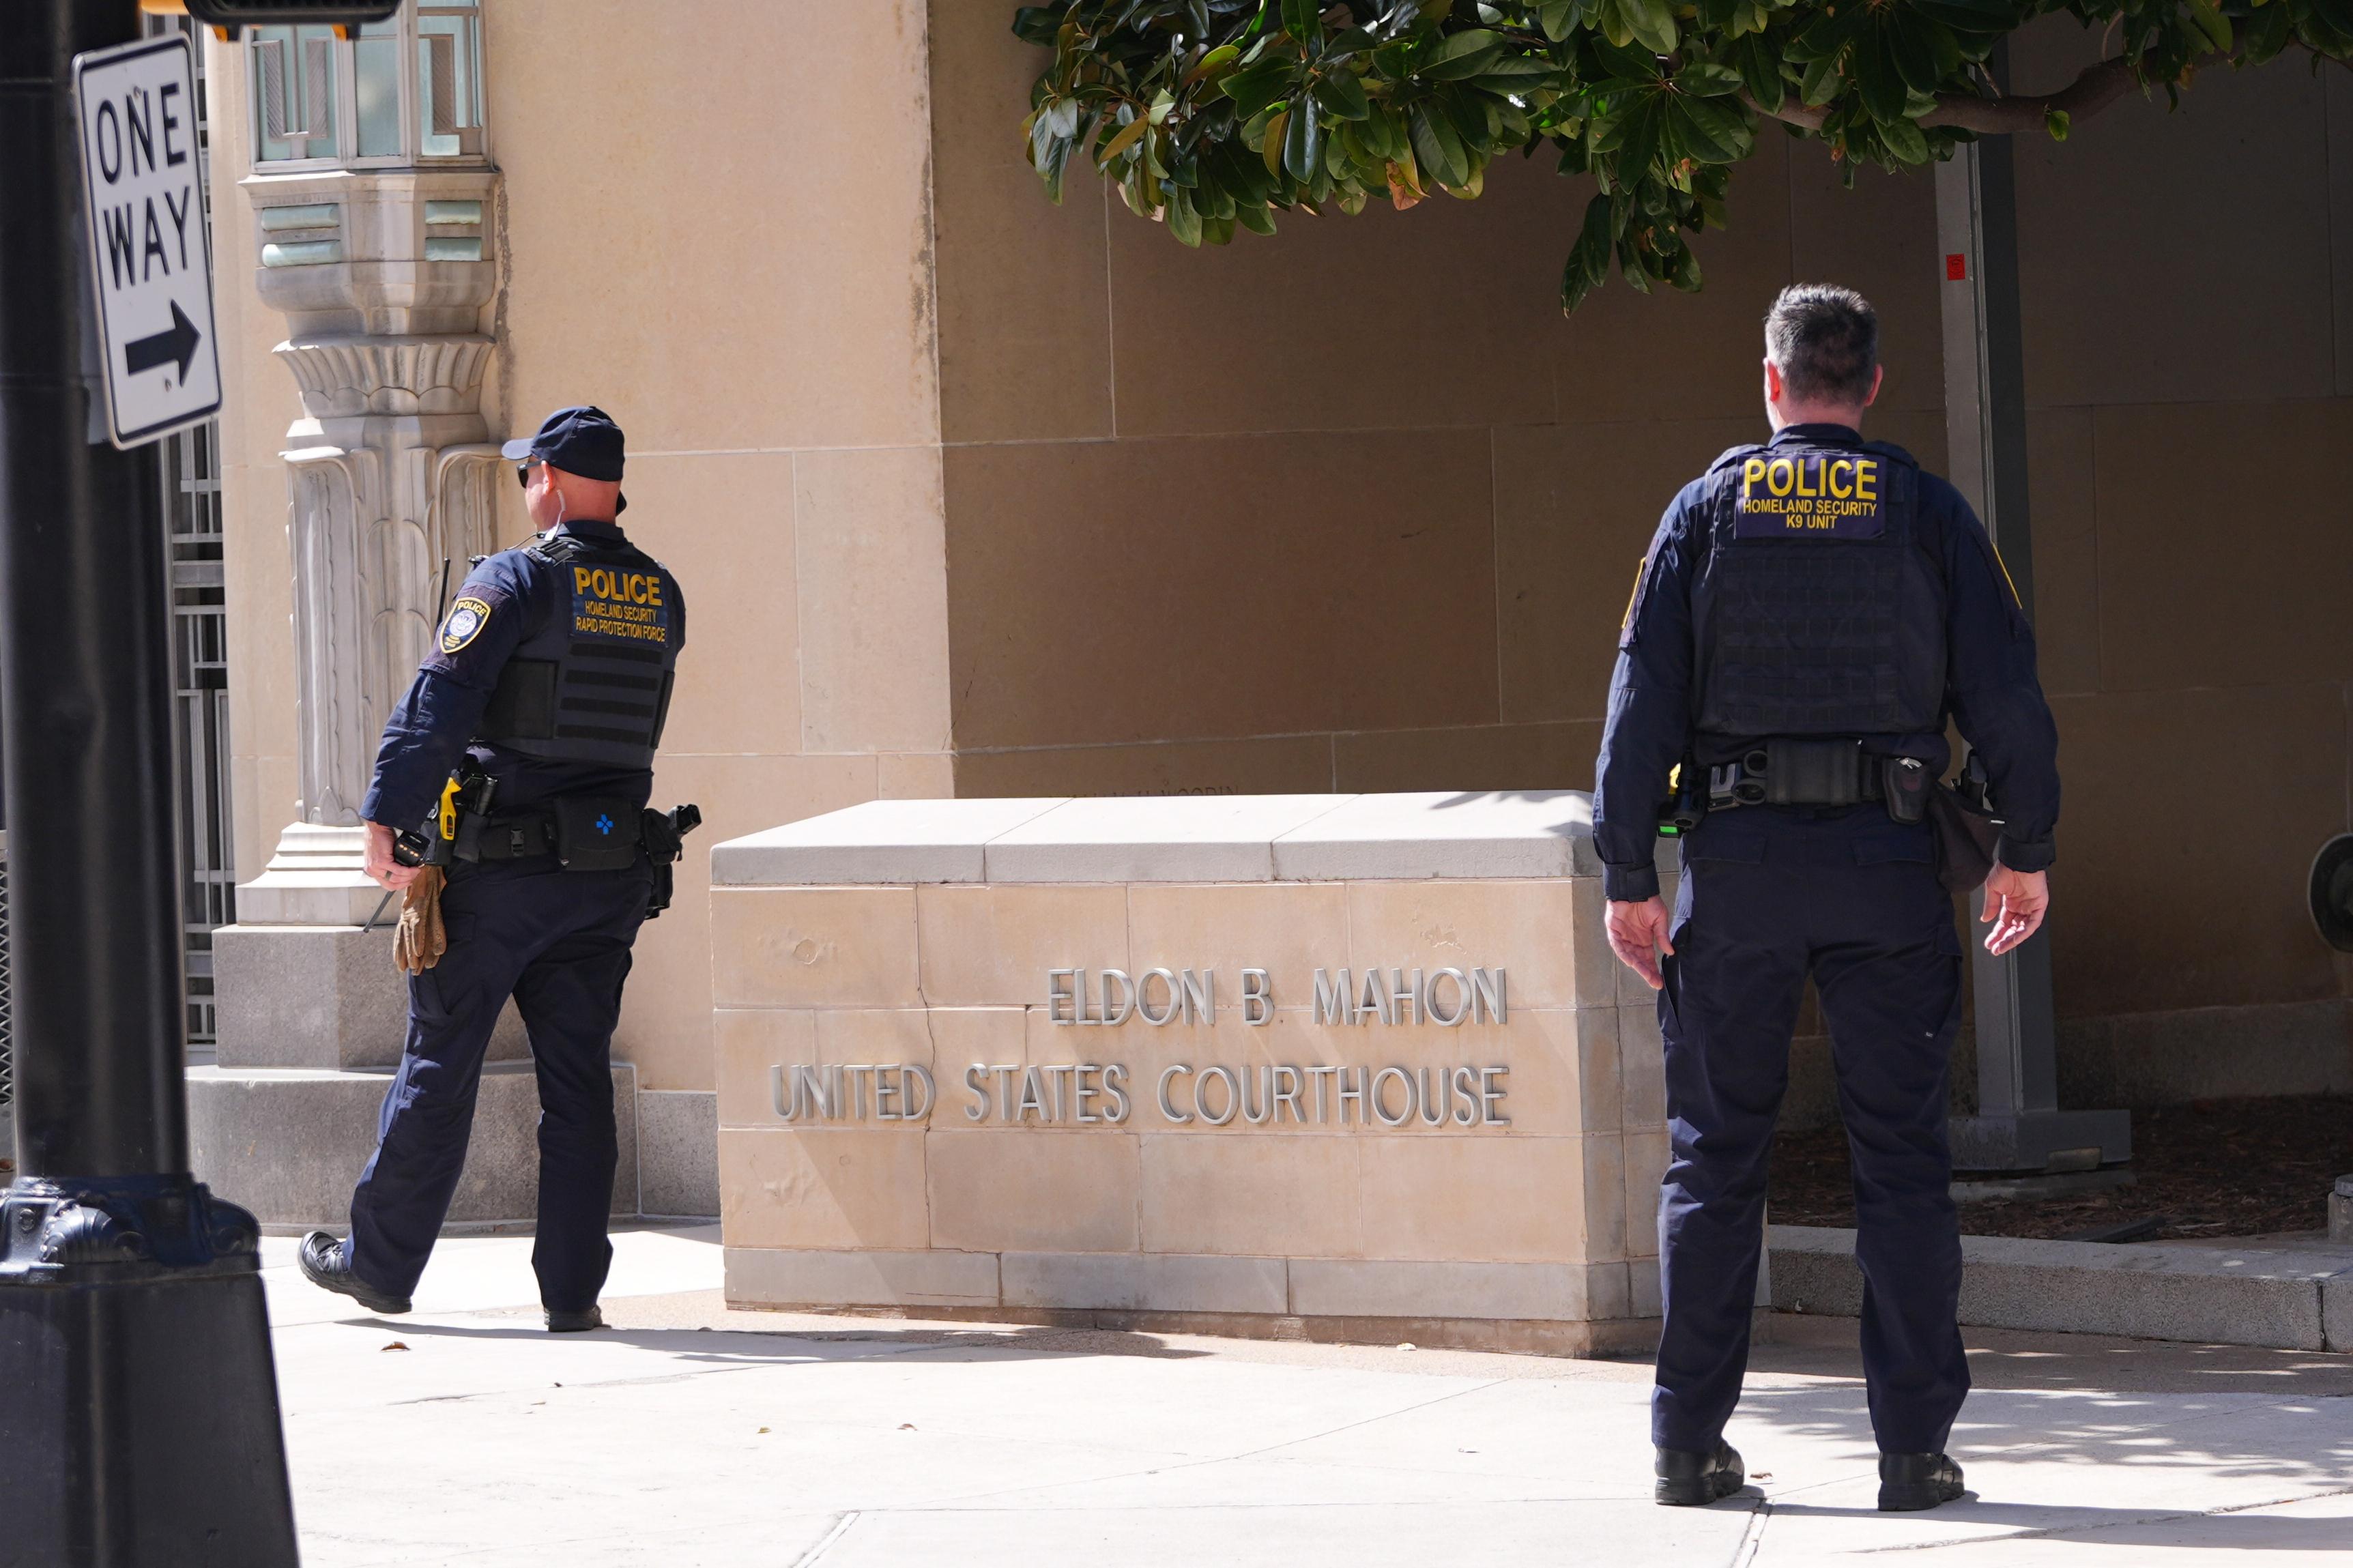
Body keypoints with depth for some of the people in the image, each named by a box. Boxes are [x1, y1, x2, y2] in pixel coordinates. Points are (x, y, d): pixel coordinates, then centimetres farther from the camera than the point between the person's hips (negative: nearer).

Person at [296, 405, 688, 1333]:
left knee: (439, 1066, 5)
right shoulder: (660, 599, 8)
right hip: (609, 873, 5)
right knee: (578, 1081, 6)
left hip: (498, 872, -4)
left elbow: (439, 701, -19)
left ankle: (379, 1264, 15)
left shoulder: (516, 582, -10)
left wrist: (386, 819, -21)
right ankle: (573, 1291, 3)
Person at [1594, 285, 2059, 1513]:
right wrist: (2025, 847, 7)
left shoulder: (1708, 510, 3)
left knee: (1713, 1154, 7)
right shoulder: (1925, 514, 2)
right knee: (1901, 1156, 3)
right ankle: (1914, 1446, -1)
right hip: (1888, 859, 0)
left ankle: (1690, 1442, 5)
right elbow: (2003, 687, -1)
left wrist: (1629, 875, 1)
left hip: (1739, 859, 0)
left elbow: (1645, 697, -1)